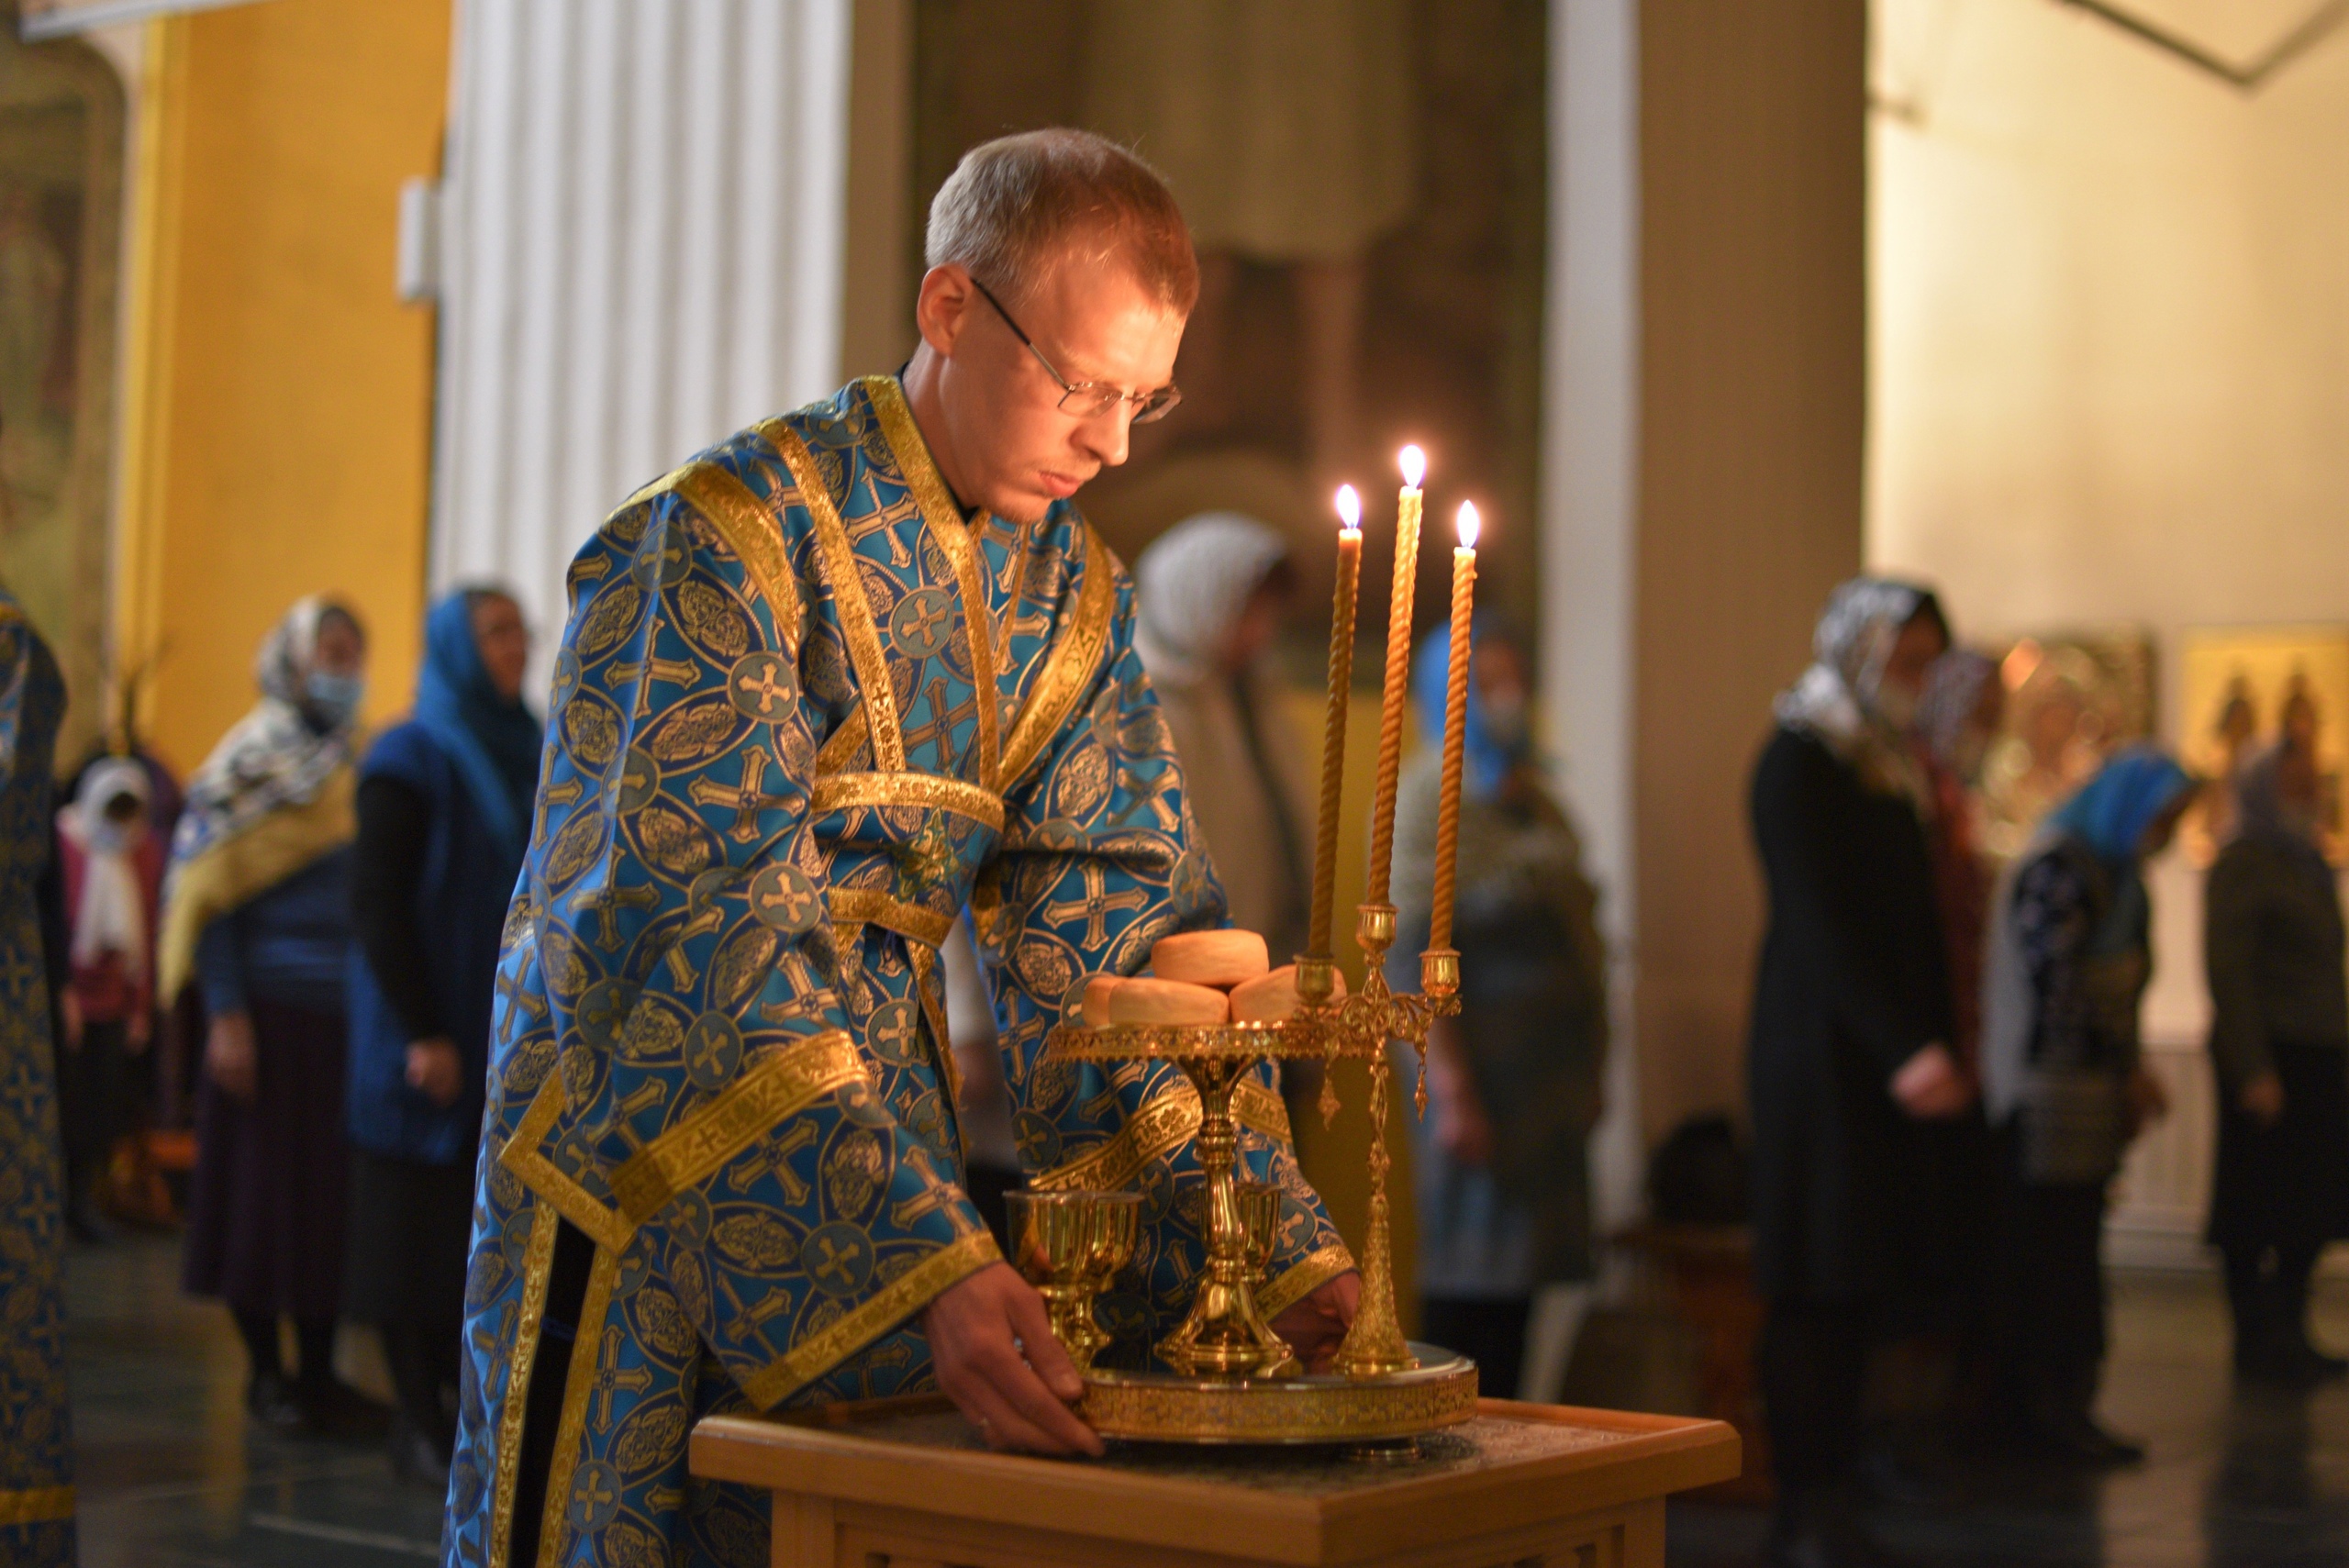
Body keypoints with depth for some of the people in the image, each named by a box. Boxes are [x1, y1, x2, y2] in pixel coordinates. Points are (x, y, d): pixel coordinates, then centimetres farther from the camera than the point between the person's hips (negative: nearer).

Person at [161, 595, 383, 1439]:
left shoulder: (358, 763, 13)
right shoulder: (257, 761, -3)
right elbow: (212, 894, -7)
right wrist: (226, 1014, -13)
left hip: (349, 1011, 5)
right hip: (274, 1010, -5)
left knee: (337, 1187, 6)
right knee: (268, 1182, 2)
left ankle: (319, 1372, 15)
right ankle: (265, 1371, 14)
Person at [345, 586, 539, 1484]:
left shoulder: (533, 757, 12)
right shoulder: (410, 761, -5)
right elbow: (378, 905, -10)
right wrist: (421, 1032, -16)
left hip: (515, 1031, 5)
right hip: (431, 1032, -5)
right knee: (419, 1222, 0)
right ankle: (421, 1423, 5)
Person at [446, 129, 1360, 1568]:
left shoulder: (1074, 596, 3)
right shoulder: (726, 542, -18)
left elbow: (1114, 936, -1)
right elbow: (698, 941, -28)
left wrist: (1274, 1243, -14)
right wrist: (928, 1268, -38)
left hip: (872, 1127, 6)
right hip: (640, 1163, -5)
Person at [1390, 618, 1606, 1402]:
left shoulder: (1531, 795, 16)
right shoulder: (1430, 794, -7)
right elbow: (1412, 956, -14)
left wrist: (1586, 1072, 15)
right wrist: (1452, 1090, -19)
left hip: (1551, 1068, 8)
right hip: (1483, 1064, -8)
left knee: (1519, 1279, 8)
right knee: (1470, 1275, -6)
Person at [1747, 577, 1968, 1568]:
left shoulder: (1888, 768, 18)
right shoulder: (1797, 763, -7)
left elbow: (1910, 920, 17)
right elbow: (1818, 925, -15)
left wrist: (1931, 1043, 7)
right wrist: (1902, 1049, -21)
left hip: (1890, 1064, 8)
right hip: (1819, 1052, -8)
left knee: (1863, 1281, 5)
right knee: (1815, 1285, -5)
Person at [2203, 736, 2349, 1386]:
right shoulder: (2241, 865, -8)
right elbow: (2229, 973, -14)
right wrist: (2253, 1070, -19)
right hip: (2270, 1059, -8)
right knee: (2259, 1213, -1)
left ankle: (2288, 1339, 20)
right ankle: (2257, 1343, 6)